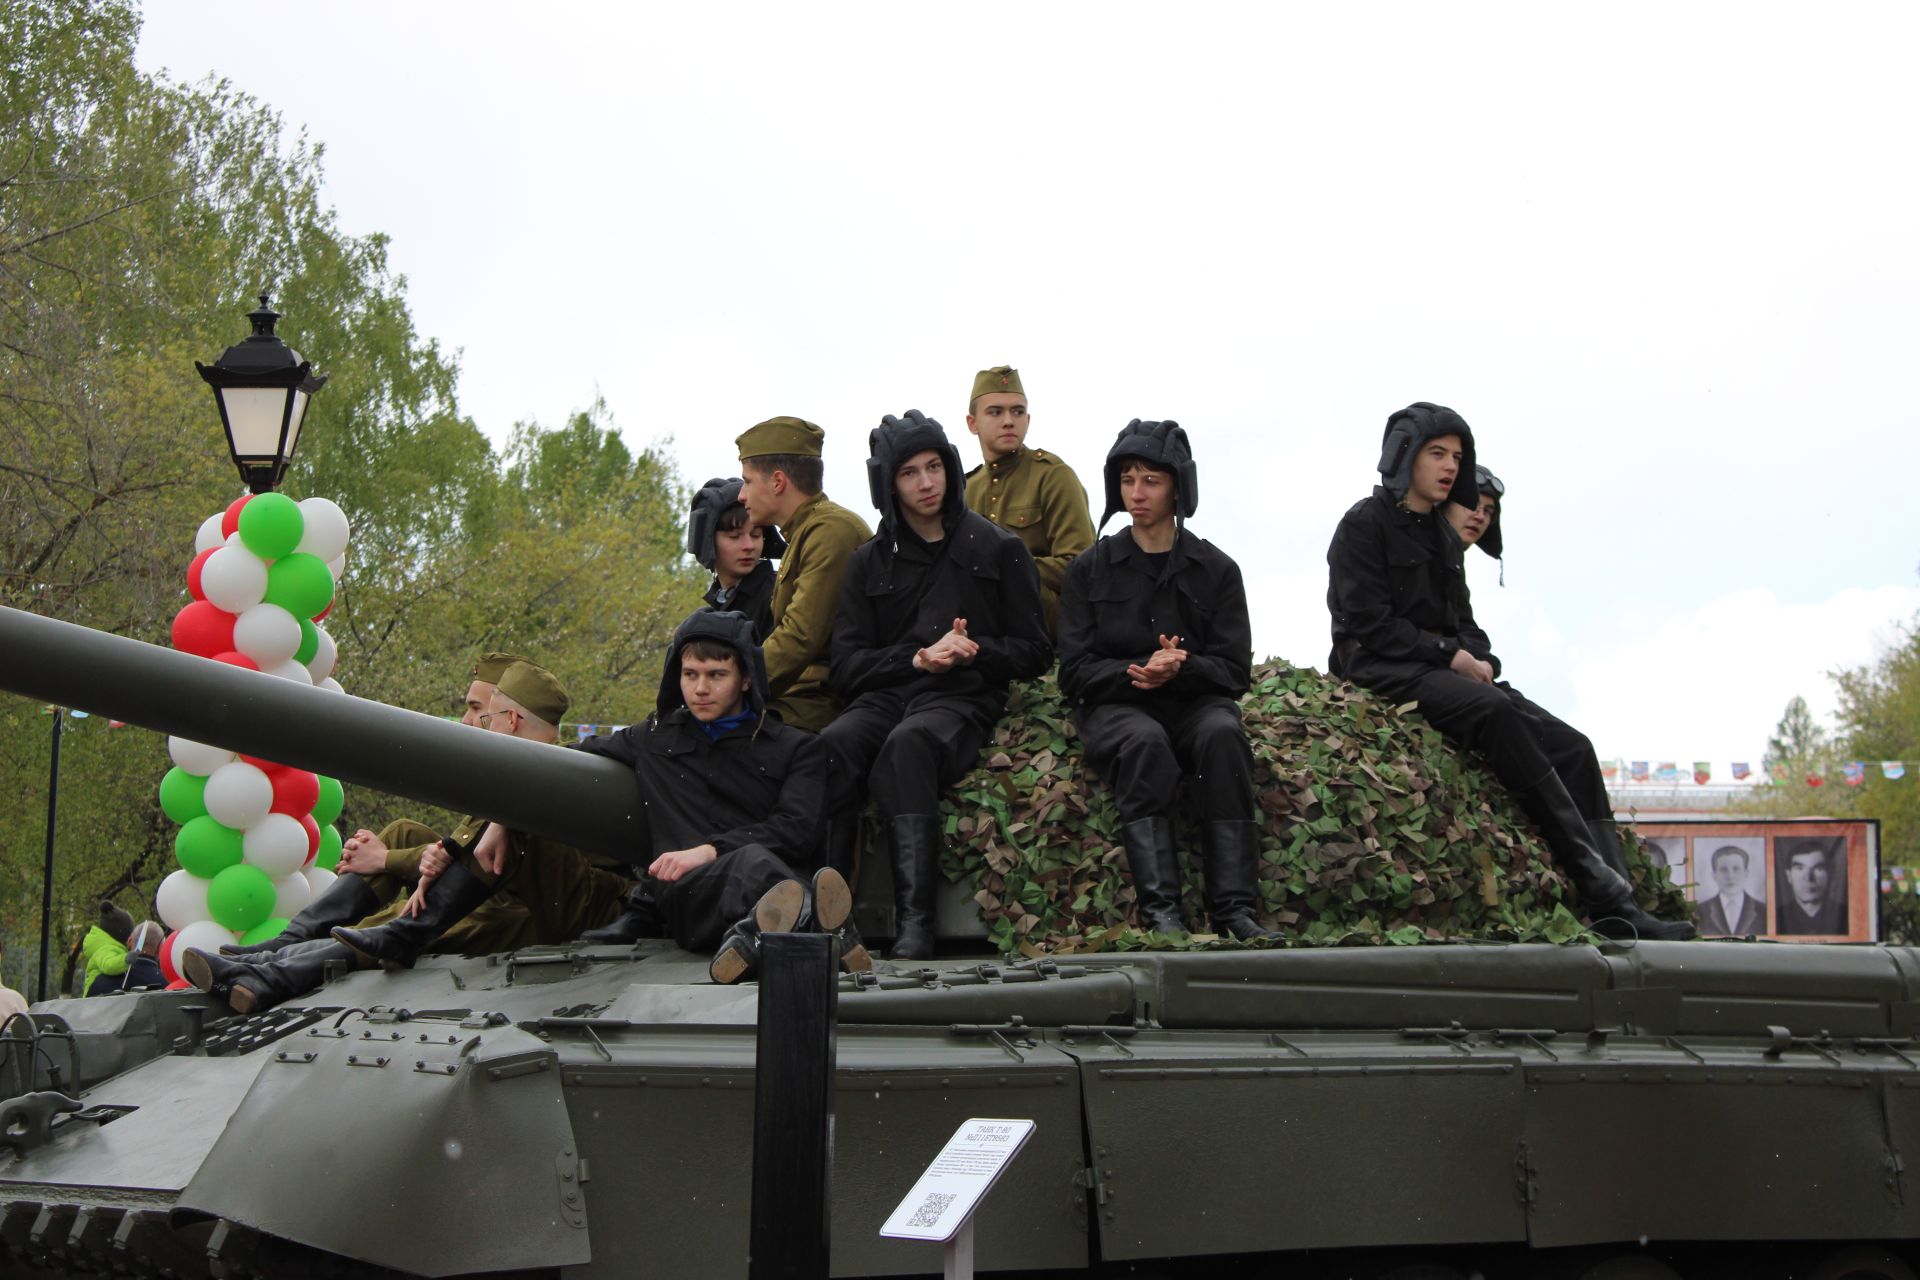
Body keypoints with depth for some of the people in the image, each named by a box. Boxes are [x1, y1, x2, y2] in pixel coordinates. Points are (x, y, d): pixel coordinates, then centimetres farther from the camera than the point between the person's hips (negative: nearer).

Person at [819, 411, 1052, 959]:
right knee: (835, 745, -34)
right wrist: (917, 659, -4)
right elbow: (846, 666, 13)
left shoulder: (999, 550, 16)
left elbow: (1034, 652, 15)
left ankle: (915, 920, -48)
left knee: (908, 744, -39)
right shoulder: (870, 562, 21)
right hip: (883, 695, 3)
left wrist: (973, 650, -5)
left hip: (964, 699, -3)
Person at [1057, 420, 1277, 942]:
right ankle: (1159, 910, -43)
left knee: (1222, 734, -35)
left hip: (1195, 700, 1)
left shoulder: (1216, 569, 10)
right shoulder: (1091, 568, 9)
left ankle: (1234, 910, -37)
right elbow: (1074, 670, 4)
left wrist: (1181, 669, -17)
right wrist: (1137, 671, -15)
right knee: (1145, 741, -36)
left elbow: (1235, 671, 4)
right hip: (1113, 707, -1)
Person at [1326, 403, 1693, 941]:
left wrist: (1481, 659, -1)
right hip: (1386, 673, -8)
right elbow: (1369, 623, -10)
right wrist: (1451, 654, -13)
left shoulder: (1442, 537, 23)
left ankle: (1616, 907, -23)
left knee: (1571, 746, -12)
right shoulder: (1365, 524, 0)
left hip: (1447, 673, 8)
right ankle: (1597, 884, -37)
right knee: (1497, 713, -35)